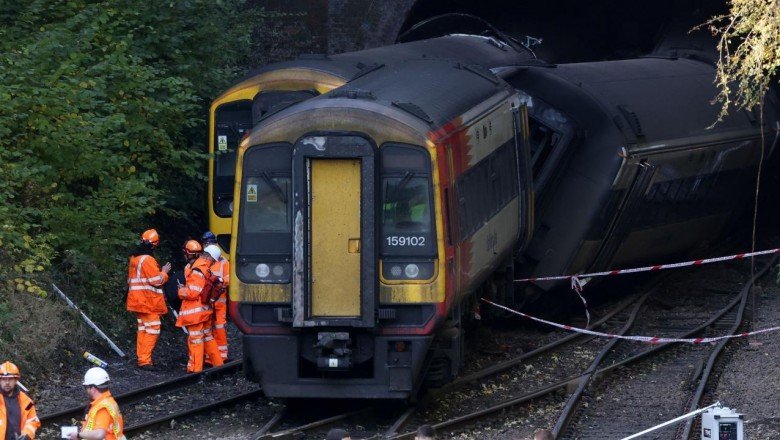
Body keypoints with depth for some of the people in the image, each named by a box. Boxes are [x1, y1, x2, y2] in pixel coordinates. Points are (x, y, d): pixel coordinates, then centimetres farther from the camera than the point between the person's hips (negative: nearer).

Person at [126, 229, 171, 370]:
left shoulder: (134, 258, 12)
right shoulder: (147, 260, -18)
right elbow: (157, 280, -18)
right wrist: (164, 272, -1)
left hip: (137, 300, 10)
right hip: (148, 302, -10)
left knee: (143, 329, 15)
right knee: (152, 329, -8)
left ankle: (142, 358, 17)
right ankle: (145, 360, -12)